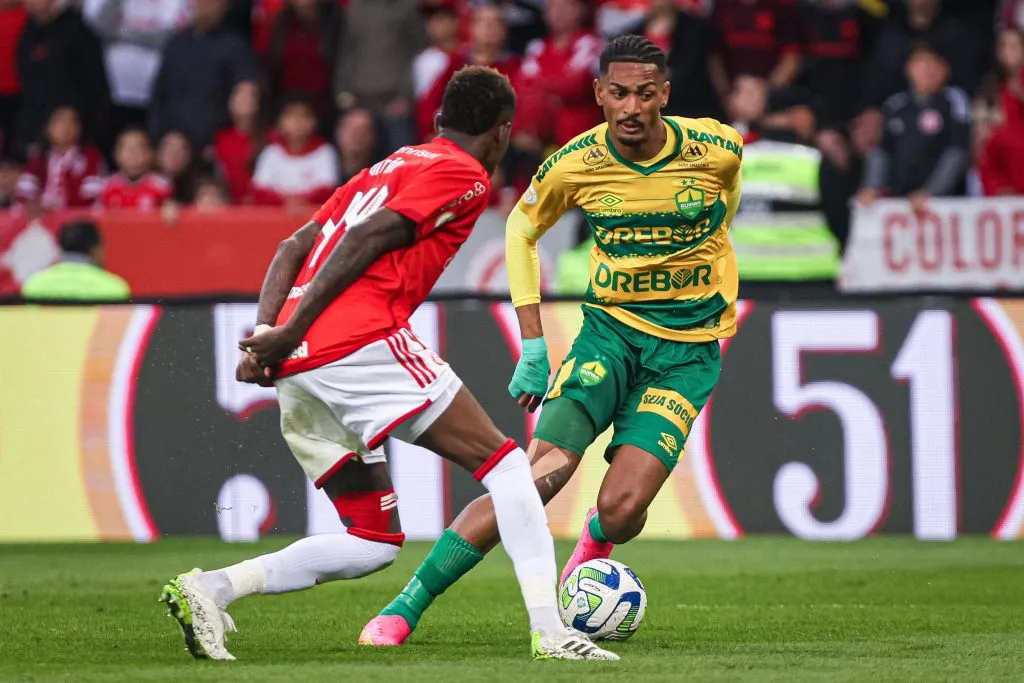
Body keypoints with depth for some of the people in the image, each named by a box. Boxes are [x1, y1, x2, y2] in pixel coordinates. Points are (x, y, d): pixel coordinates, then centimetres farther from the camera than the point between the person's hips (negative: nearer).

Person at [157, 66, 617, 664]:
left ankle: (209, 589, -2)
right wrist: (292, 332, -14)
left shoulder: (387, 168, 30)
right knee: (503, 462, 0)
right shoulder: (463, 175, 4)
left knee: (375, 542, 12)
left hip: (298, 371, 8)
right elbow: (366, 239, -9)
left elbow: (294, 247, 19)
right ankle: (549, 630, -12)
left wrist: (265, 333, 7)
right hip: (359, 343, -8)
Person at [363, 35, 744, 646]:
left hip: (688, 349, 0)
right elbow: (522, 230, 9)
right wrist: (533, 345, 3)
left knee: (622, 509, -17)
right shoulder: (574, 166, -10)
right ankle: (408, 605, -15)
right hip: (609, 328, 0)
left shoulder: (717, 150, -12)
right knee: (544, 471, -21)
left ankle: (596, 540, 24)